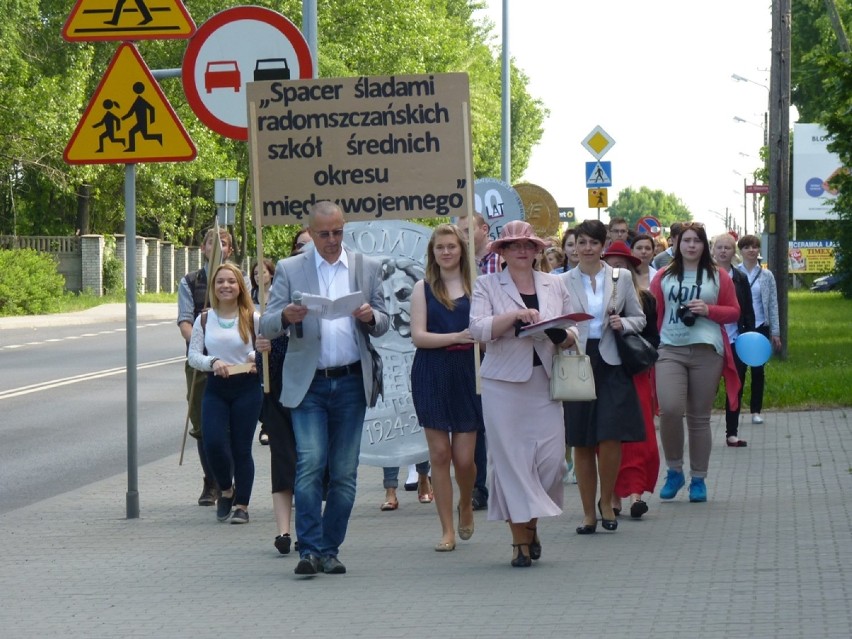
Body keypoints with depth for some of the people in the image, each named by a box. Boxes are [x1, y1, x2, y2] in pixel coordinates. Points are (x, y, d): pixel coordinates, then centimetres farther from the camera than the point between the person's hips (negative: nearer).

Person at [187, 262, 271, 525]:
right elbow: (193, 355, 3)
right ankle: (226, 490, 16)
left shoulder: (252, 318, 0)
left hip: (247, 388, -2)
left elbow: (265, 351, 3)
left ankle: (242, 505, 10)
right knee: (213, 444, -11)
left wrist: (263, 351, -20)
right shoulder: (204, 320, 6)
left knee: (241, 448, 0)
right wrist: (212, 362, -16)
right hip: (215, 388, 2)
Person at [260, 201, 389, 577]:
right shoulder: (289, 270, 6)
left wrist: (370, 317, -12)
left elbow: (382, 325, 12)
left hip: (351, 382, 2)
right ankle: (309, 549, -12)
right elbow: (266, 326, 1)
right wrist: (286, 316, -22)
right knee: (310, 465, -13)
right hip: (308, 384, -2)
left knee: (344, 473, 2)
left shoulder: (367, 269, 11)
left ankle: (329, 550, 9)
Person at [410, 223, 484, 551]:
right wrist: (457, 337, -16)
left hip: (467, 374, 0)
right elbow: (418, 336, -4)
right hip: (432, 375, 0)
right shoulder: (423, 288, 5)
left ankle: (466, 504, 31)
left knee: (464, 457, -1)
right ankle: (447, 530, 8)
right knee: (439, 453, -1)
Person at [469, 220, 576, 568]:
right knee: (510, 458, -4)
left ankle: (531, 524, 18)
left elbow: (572, 332, 16)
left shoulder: (554, 285, 15)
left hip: (545, 382, 3)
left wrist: (564, 336, -7)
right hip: (504, 382, -3)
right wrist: (515, 315, -20)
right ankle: (520, 538, 3)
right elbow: (478, 329, -8)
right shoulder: (486, 286, 6)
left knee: (551, 457, -4)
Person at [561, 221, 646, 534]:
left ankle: (606, 502, 10)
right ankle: (588, 512, 12)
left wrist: (622, 323, -8)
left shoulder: (621, 279, 6)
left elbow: (639, 319, 11)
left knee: (610, 438, -10)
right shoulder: (562, 282, 5)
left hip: (611, 364, -1)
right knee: (581, 442, 3)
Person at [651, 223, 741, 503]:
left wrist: (708, 310, -6)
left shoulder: (718, 277, 10)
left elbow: (734, 311, 11)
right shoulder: (663, 277, 11)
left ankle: (698, 480, 15)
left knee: (699, 417, 5)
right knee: (669, 409, -19)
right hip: (670, 350, 0)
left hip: (706, 351, 0)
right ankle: (674, 470, 0)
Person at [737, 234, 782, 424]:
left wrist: (775, 332, 0)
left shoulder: (766, 275, 4)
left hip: (760, 328, 2)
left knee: (758, 370, 7)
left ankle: (756, 410, 14)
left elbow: (773, 305, 4)